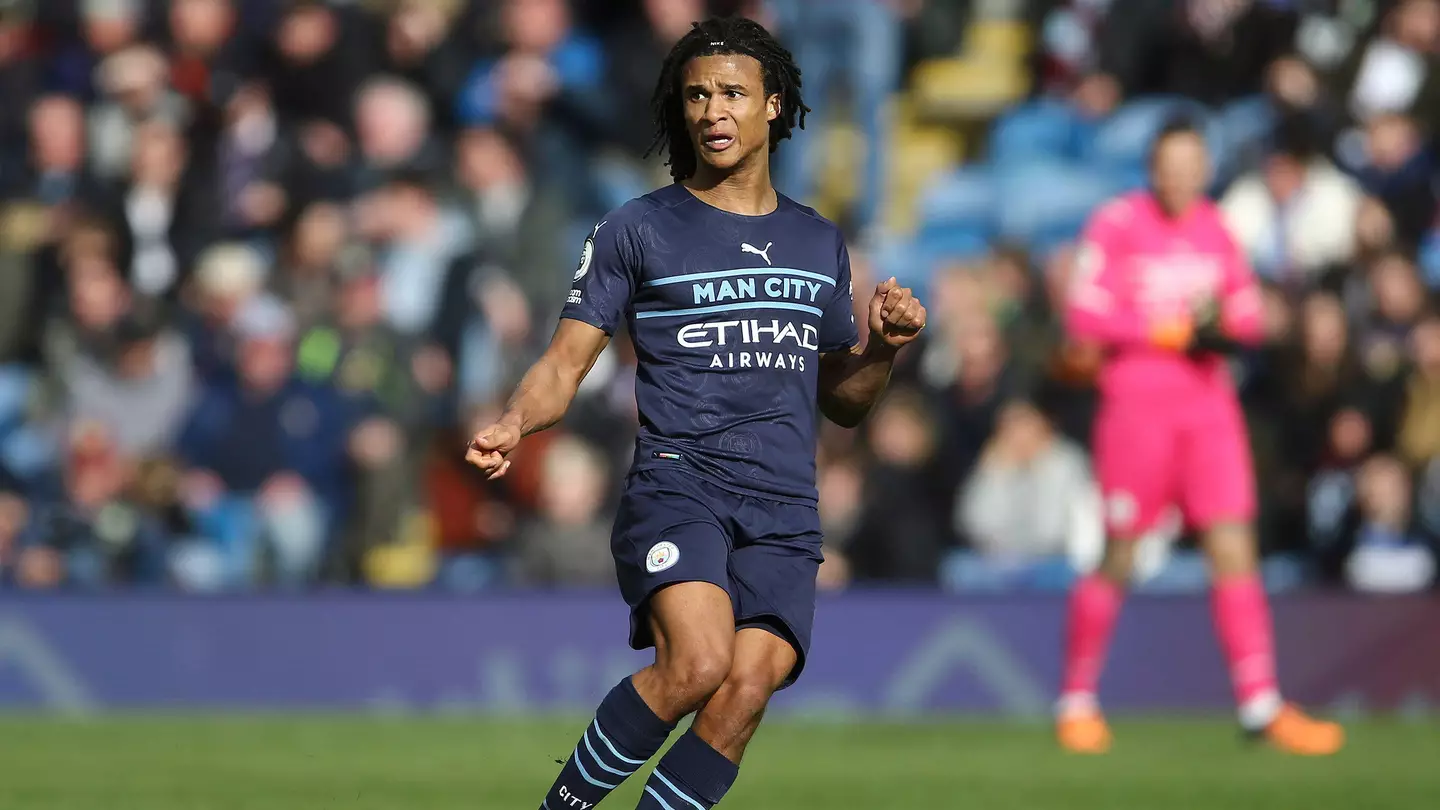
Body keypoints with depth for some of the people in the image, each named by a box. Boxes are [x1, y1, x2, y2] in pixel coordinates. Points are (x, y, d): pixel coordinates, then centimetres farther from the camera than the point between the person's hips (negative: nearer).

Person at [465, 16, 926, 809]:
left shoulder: (819, 244, 19)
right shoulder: (638, 229, 8)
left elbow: (840, 401, 27)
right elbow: (564, 363, 5)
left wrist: (884, 349, 6)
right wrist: (512, 425, -15)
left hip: (784, 511, 4)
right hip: (677, 483, -4)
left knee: (744, 693, -17)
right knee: (698, 663, -28)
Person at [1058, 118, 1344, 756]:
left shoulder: (1215, 230, 11)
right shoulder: (1116, 225, -4)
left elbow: (1249, 314, 15)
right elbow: (1083, 315, -9)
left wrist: (1224, 326, -8)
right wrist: (1167, 331, -13)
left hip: (1210, 408, 4)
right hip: (1136, 408, -4)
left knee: (1235, 551, -4)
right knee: (1119, 560, -1)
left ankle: (1261, 706, -6)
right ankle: (1077, 700, 13)